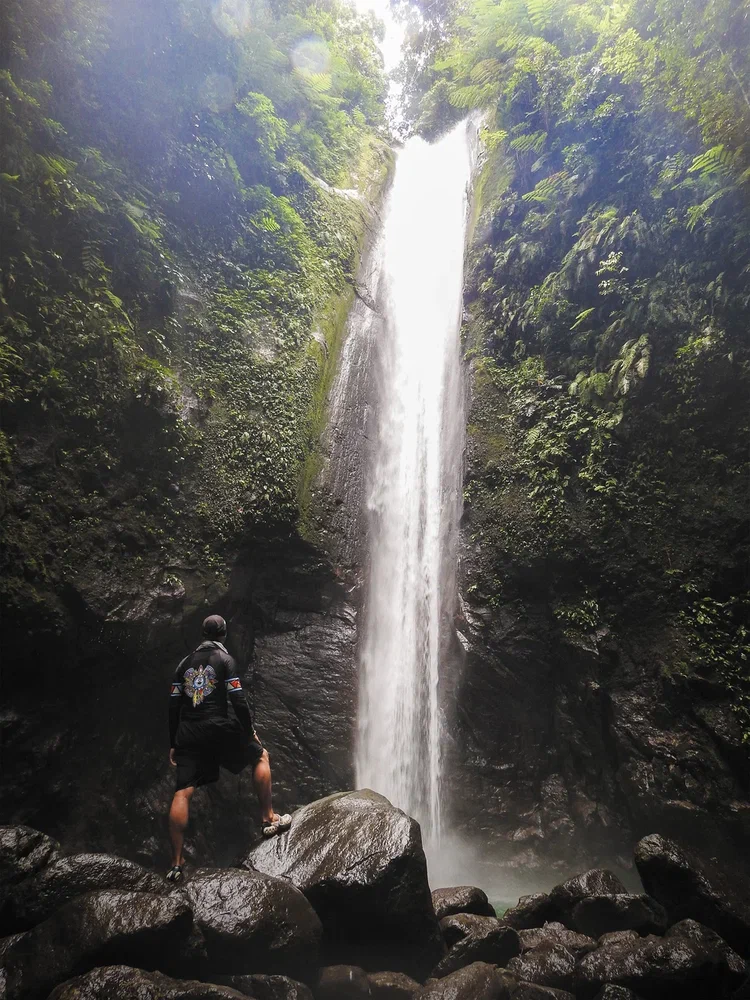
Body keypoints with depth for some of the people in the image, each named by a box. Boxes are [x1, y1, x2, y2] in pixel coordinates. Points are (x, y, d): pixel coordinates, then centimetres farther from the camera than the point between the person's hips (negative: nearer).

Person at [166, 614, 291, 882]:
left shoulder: (185, 663, 14)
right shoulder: (224, 659, 0)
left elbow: (173, 706, 12)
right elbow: (238, 700, -8)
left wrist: (173, 745, 17)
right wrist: (250, 731, 4)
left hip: (187, 734, 4)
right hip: (218, 727, -4)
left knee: (182, 793, 4)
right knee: (260, 756, 15)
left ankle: (176, 863, 0)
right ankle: (269, 819, 12)